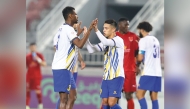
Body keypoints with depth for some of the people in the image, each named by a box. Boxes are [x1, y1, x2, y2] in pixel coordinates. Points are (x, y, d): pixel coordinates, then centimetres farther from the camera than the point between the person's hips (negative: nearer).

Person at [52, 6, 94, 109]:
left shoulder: (63, 28, 17)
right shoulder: (68, 29, -13)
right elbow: (80, 44, -25)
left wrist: (78, 33, 32)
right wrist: (89, 30, -20)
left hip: (60, 67, 10)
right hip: (62, 68, -10)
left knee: (72, 96, 13)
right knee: (64, 98, -9)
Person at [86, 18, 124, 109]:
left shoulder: (118, 40, -9)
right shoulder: (105, 43, 14)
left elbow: (105, 42, -27)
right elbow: (91, 50, 7)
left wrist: (96, 30, -32)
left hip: (117, 77, -7)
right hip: (106, 77, 7)